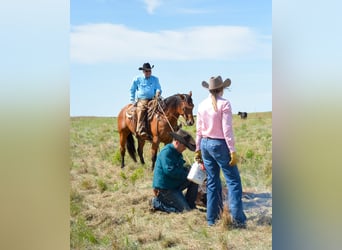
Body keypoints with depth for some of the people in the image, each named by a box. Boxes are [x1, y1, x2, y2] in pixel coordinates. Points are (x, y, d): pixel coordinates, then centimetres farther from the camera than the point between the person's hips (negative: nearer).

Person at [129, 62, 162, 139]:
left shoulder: (155, 79, 13)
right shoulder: (137, 79, 9)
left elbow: (158, 89, 11)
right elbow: (132, 90, 16)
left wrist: (158, 92, -13)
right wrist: (132, 100, 11)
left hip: (152, 100, 2)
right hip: (141, 100, -2)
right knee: (141, 111, -27)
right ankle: (141, 131, -36)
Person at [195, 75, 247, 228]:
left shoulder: (202, 105, 5)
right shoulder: (224, 104, -12)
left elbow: (198, 130, 9)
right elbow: (227, 130, -16)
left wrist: (198, 149, 17)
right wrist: (232, 151, -12)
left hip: (205, 144, 6)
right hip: (220, 144, -6)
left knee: (212, 181, 14)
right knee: (233, 181, 2)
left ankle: (212, 218, 18)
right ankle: (238, 219, -1)